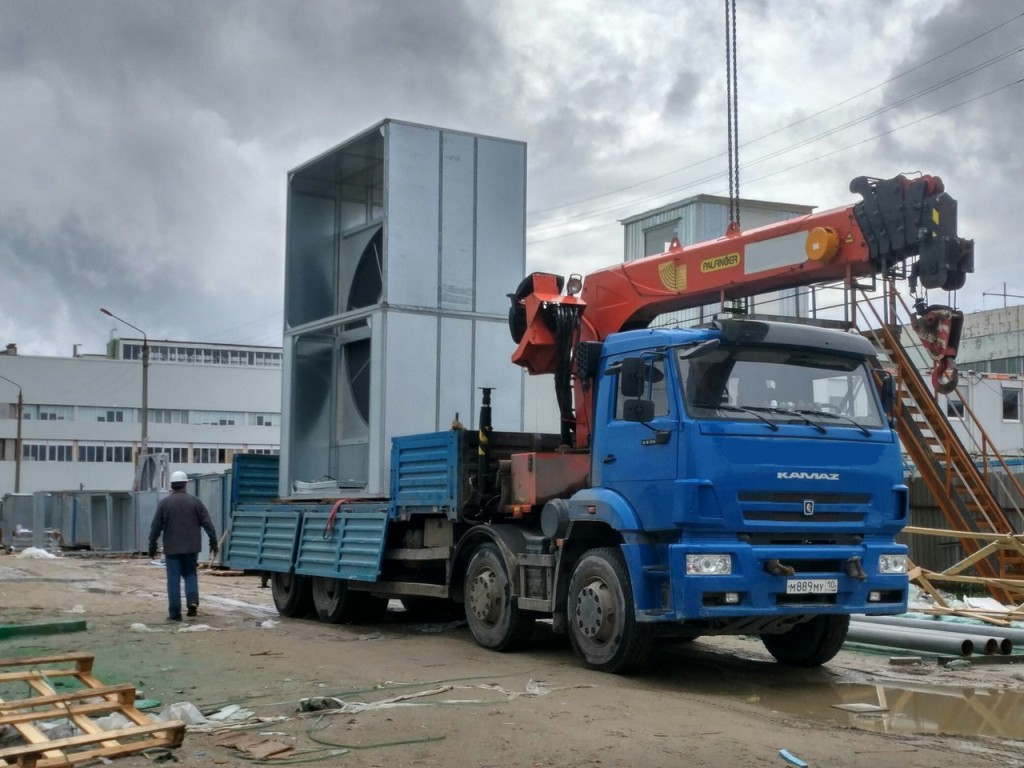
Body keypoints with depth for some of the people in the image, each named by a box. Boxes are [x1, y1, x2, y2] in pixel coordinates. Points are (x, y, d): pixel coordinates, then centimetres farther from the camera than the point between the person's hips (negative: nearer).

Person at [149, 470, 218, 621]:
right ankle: (193, 600, -6)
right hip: (191, 547, 1)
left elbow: (156, 527, 0)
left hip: (172, 548, -1)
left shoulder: (164, 503, -1)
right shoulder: (195, 501, 1)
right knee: (190, 574, 17)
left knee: (173, 579, 3)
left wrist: (152, 546, 8)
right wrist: (213, 542, 4)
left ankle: (175, 613, 1)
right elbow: (208, 524, -1)